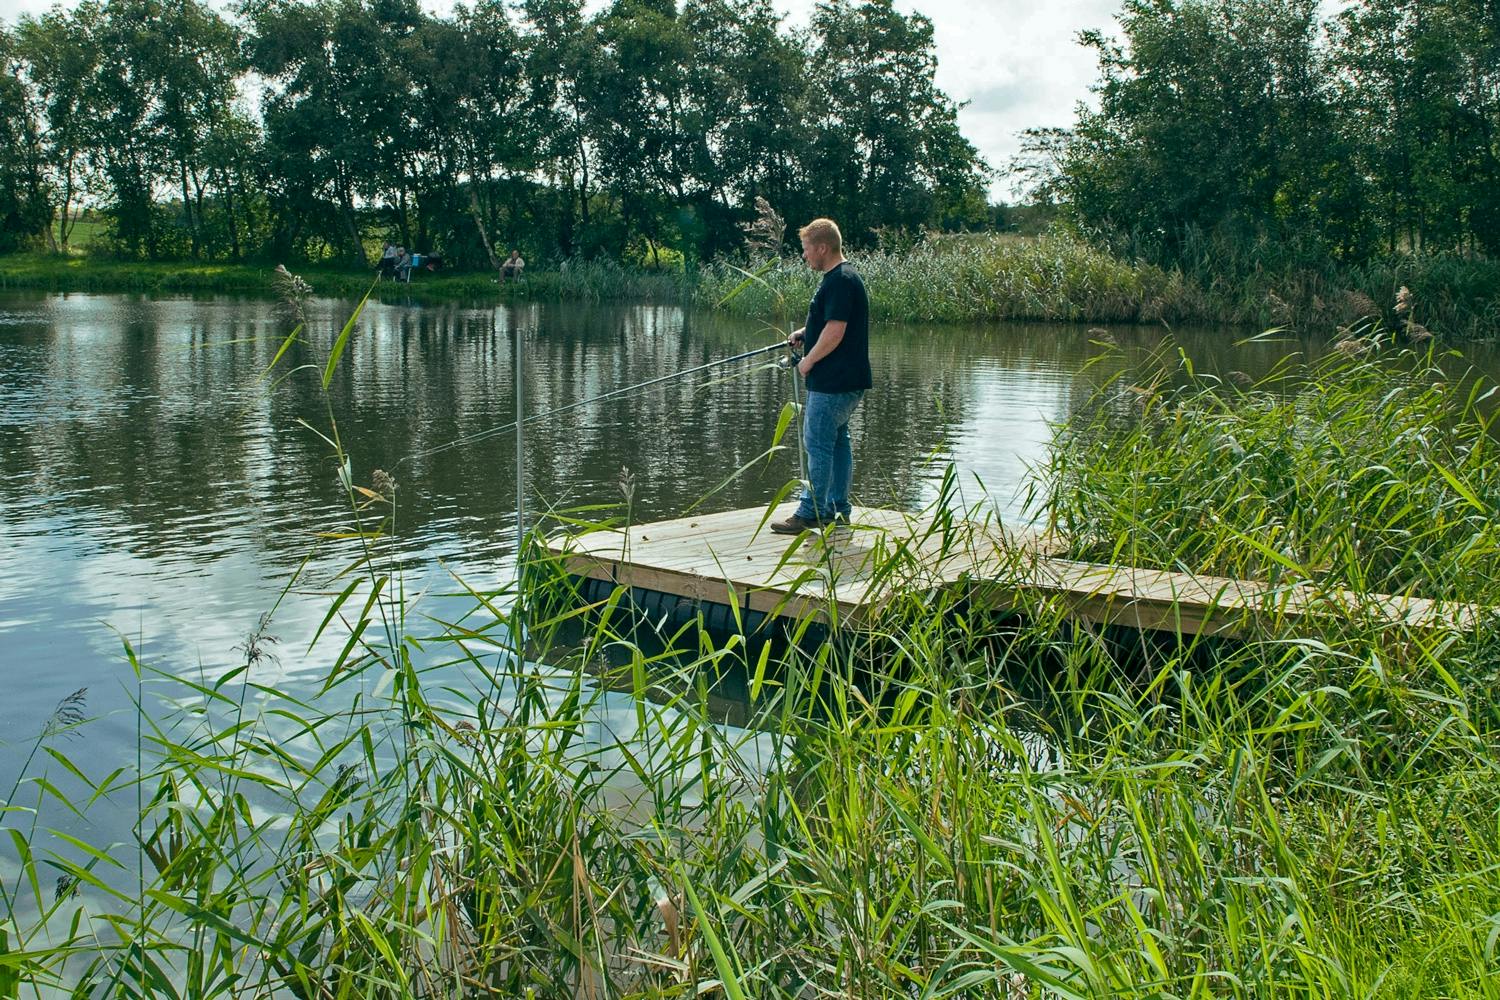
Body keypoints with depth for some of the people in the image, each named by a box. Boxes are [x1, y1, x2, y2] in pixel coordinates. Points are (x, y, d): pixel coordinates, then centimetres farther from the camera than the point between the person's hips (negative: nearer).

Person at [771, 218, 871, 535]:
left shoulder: (840, 281, -18)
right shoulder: (843, 277, 15)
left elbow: (835, 332, -23)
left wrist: (808, 361, -12)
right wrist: (804, 333, 14)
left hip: (832, 382, -11)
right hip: (847, 380, 11)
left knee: (818, 444, -6)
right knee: (838, 441, 15)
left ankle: (809, 514, -1)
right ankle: (837, 510, 22)